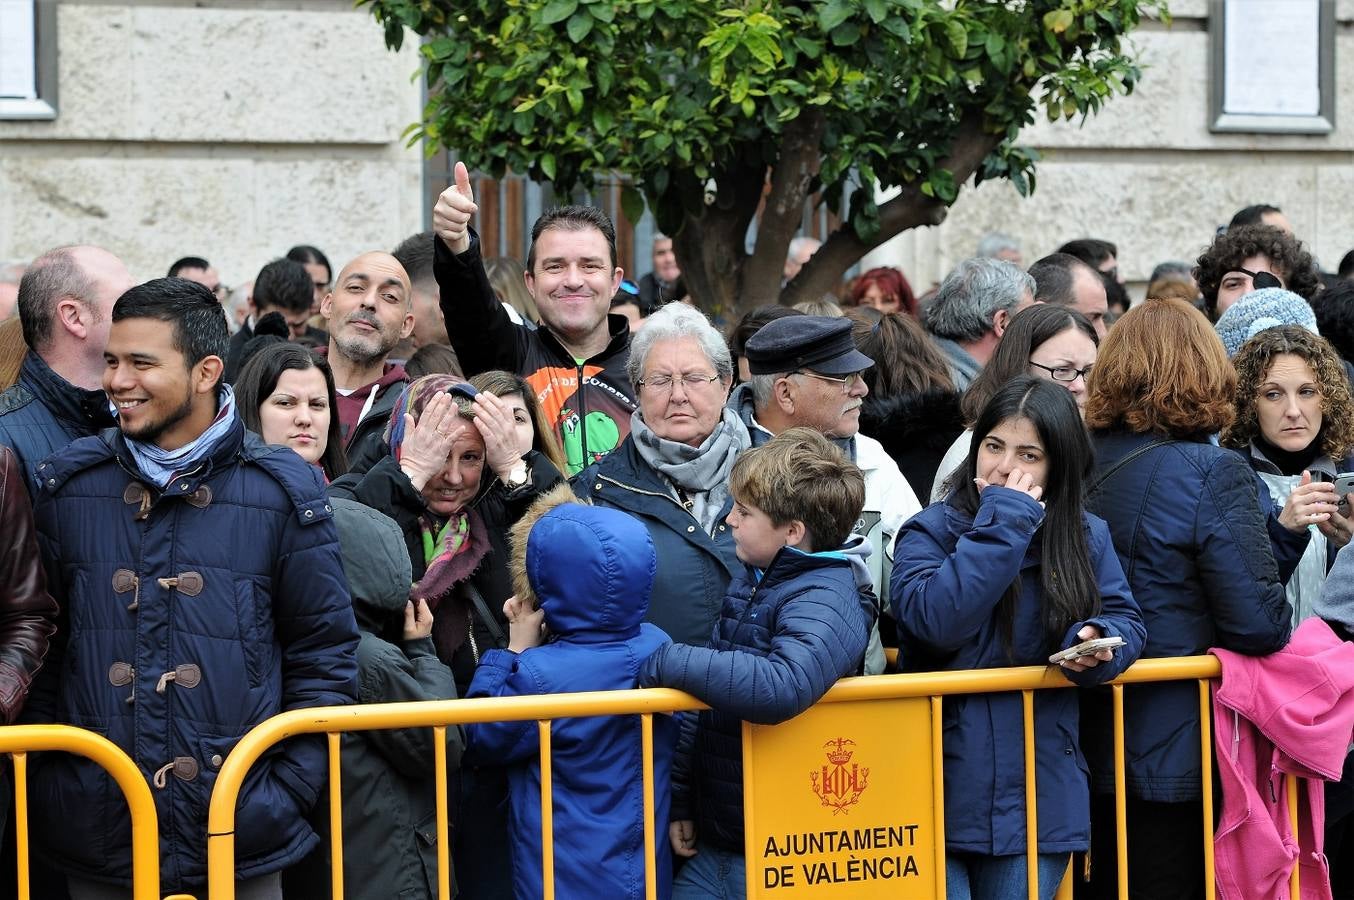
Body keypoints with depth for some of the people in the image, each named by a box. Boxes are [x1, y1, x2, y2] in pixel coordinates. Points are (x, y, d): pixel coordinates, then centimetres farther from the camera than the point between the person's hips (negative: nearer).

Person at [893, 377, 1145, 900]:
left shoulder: (1087, 538, 7)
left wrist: (1097, 644, -16)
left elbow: (1126, 623, 9)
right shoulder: (929, 533, -3)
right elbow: (936, 621, -21)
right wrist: (1003, 523, -17)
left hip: (1037, 794, 3)